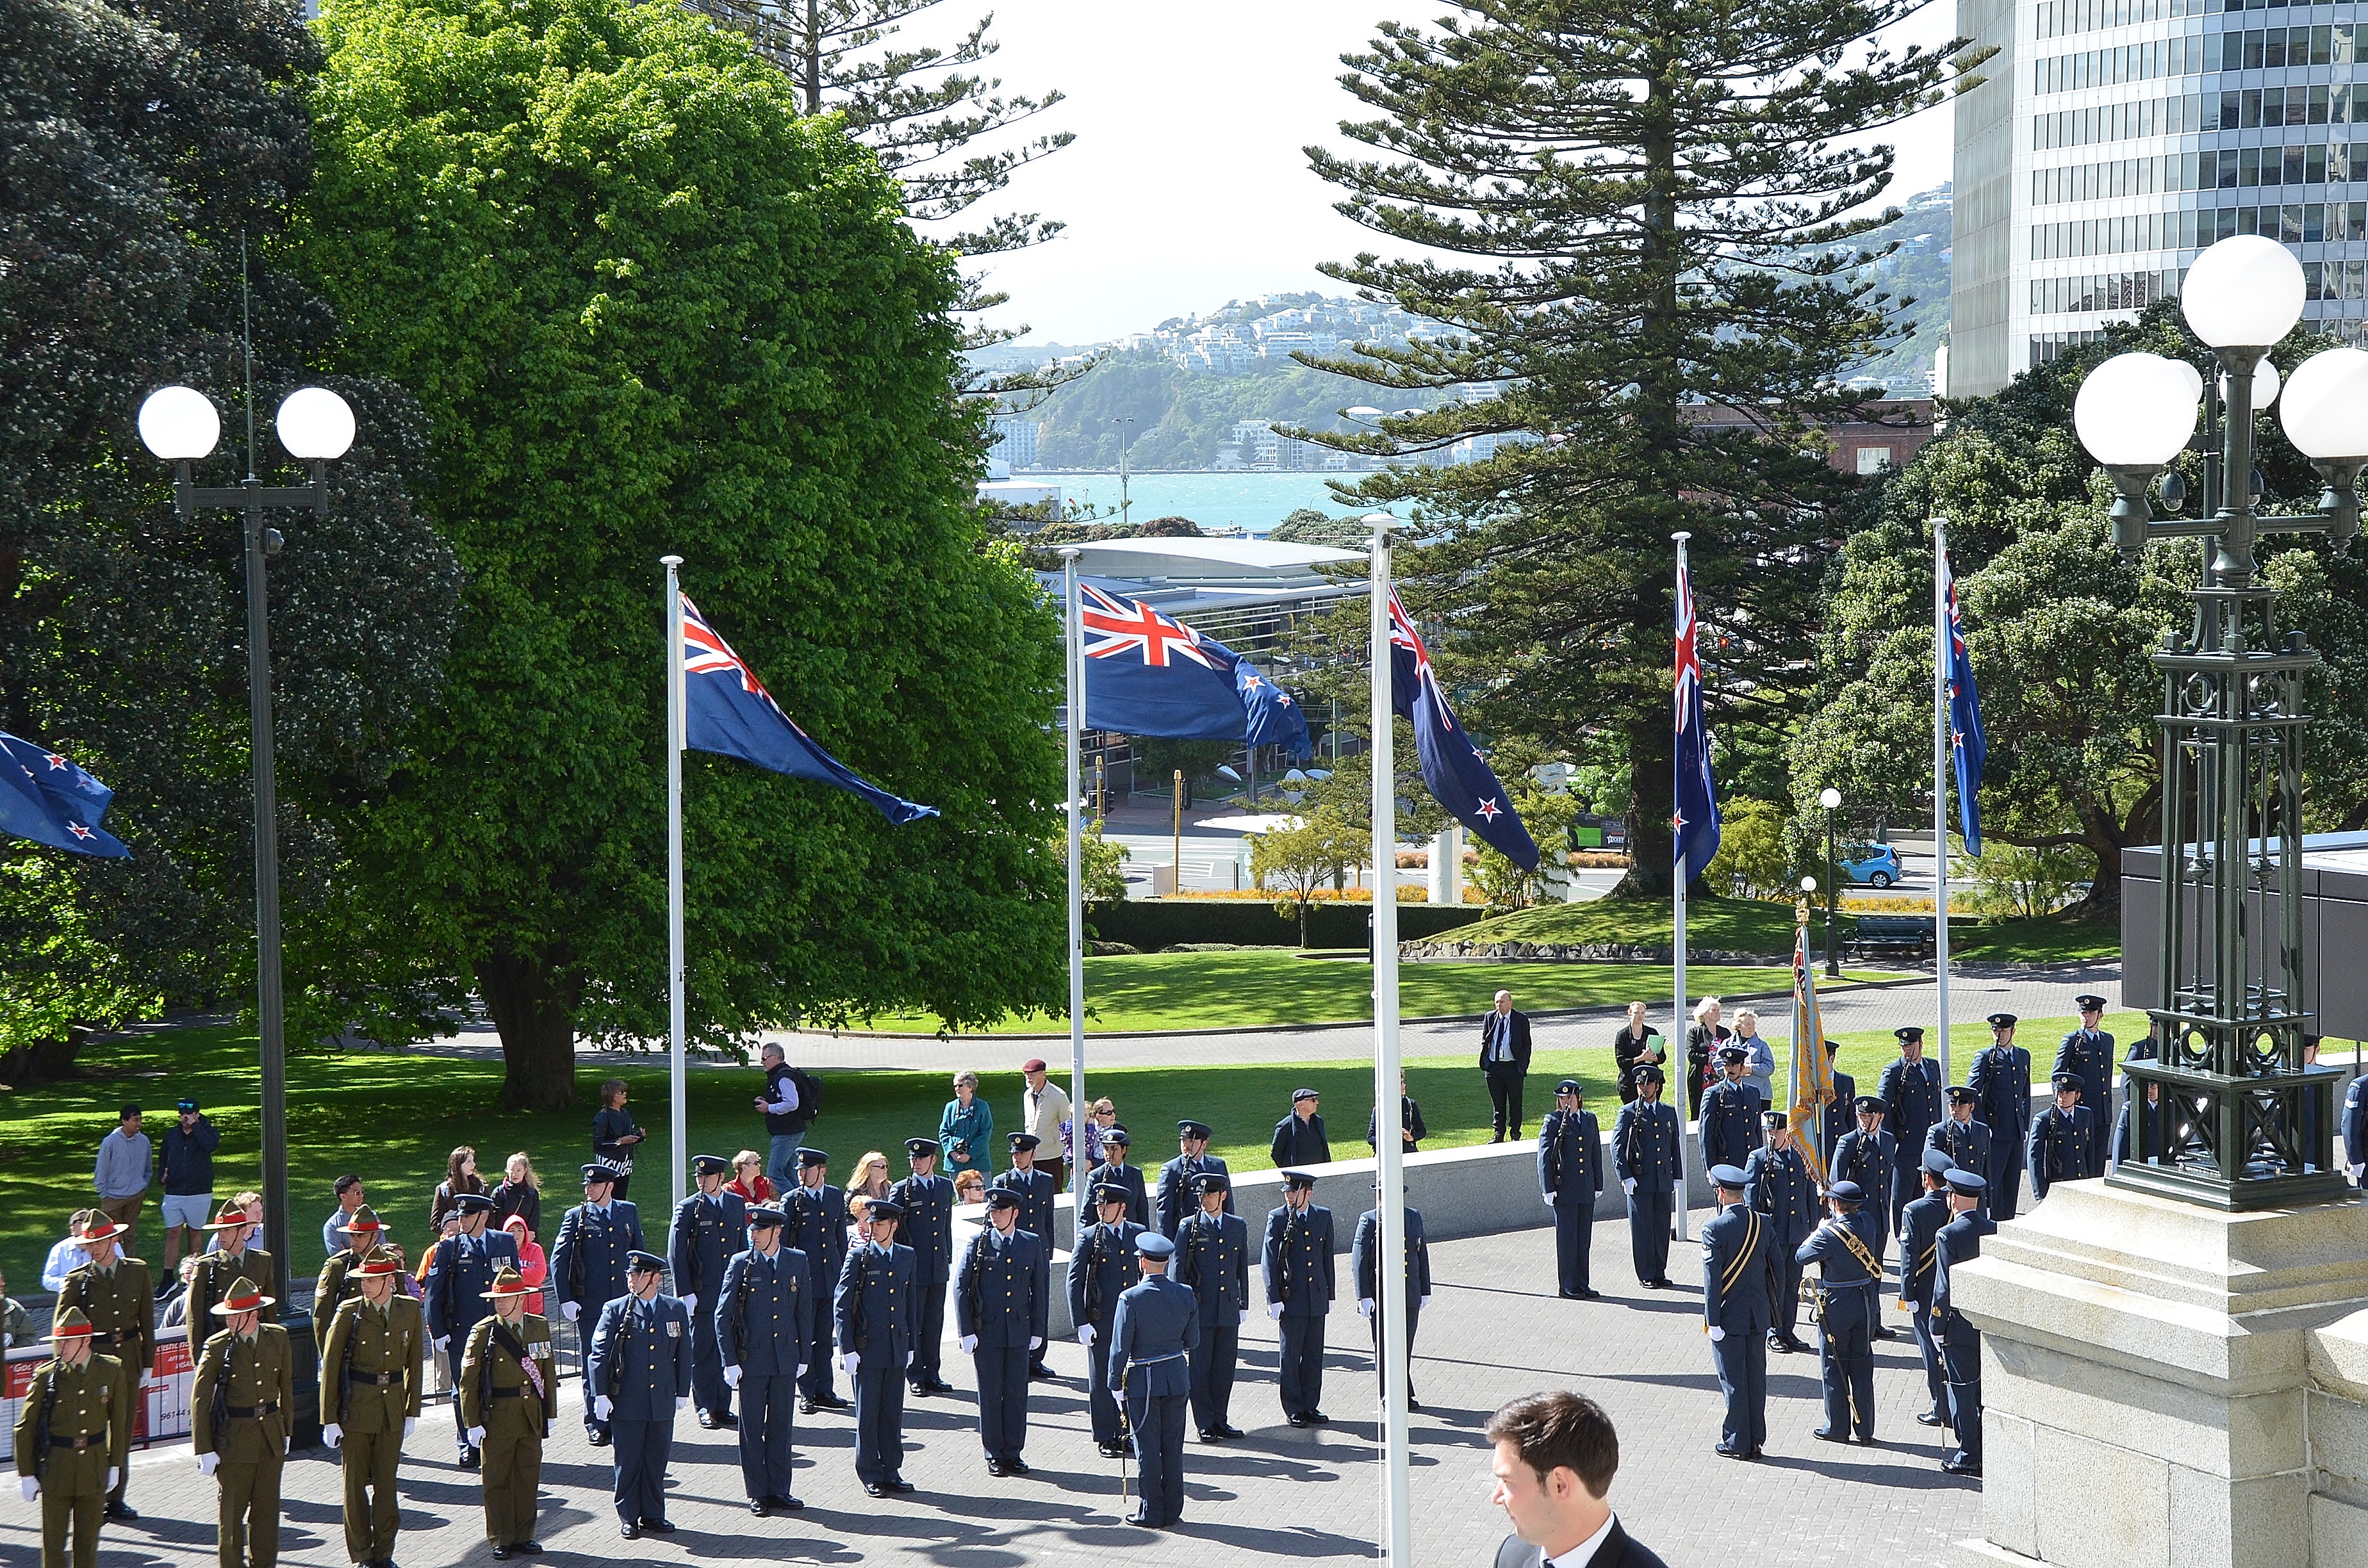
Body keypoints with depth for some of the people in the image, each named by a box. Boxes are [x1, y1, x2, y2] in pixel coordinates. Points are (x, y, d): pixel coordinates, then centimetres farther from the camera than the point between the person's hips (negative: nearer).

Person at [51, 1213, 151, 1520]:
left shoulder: (137, 1272, 3)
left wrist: (148, 1361, 8)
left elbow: (147, 1320, 9)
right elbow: (60, 1329, -2)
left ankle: (115, 1498, 18)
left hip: (128, 1360, 3)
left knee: (123, 1431, 9)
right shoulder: (77, 1280, -5)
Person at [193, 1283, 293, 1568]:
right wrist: (204, 1449, -11)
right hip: (233, 1438, -3)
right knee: (231, 1512, 3)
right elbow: (199, 1400, -9)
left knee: (267, 1509, 11)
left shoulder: (278, 1338, 0)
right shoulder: (218, 1347, -11)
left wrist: (287, 1431, 14)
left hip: (271, 1435, 3)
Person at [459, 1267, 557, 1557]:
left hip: (531, 1418, 3)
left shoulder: (540, 1327, 4)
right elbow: (468, 1381, -7)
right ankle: (501, 1541, 14)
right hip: (497, 1418, -3)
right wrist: (473, 1423, -11)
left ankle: (523, 1536, 21)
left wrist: (549, 1413, 9)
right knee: (497, 1481, 4)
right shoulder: (484, 1332, -7)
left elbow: (549, 1373, 12)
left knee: (528, 1479, 10)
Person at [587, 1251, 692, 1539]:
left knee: (657, 1461, 9)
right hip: (627, 1402, -2)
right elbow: (598, 1354, -5)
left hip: (663, 1402, 2)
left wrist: (683, 1393, 9)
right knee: (628, 1461, 4)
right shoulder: (615, 1311, -3)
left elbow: (684, 1354, 11)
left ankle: (653, 1514, 21)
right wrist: (600, 1395, -11)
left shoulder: (676, 1310, 5)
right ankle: (628, 1518, 14)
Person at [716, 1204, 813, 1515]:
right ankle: (757, 1494, 12)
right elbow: (722, 1315, -3)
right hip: (751, 1358, -2)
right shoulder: (740, 1264, -4)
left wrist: (803, 1355, 5)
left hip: (786, 1358, 2)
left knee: (781, 1426, 8)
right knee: (752, 1428, 4)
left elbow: (805, 1311, 9)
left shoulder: (798, 1262, 3)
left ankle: (779, 1490, 18)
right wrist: (730, 1362, -8)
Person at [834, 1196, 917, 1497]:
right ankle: (870, 1475, 9)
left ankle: (892, 1471, 17)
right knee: (867, 1413, 2)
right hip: (867, 1348, -4)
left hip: (897, 1348, 4)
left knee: (893, 1413, 8)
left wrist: (910, 1345, 15)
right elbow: (841, 1305, -6)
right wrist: (847, 1349, -11)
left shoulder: (906, 1256, 9)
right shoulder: (858, 1256, -5)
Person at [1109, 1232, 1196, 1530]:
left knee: (1148, 1448, 4)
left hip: (1143, 1381, -4)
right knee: (1173, 1446, 11)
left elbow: (1120, 1347, -13)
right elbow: (1193, 1341, 7)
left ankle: (1151, 1512, 9)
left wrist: (1115, 1383, -3)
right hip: (1178, 1378, 4)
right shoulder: (1185, 1295, -3)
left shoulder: (1132, 1298, -15)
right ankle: (1172, 1509, 16)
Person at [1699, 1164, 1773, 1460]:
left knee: (1734, 1381, 2)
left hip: (1728, 1317, -5)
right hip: (1758, 1316, 5)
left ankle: (1736, 1443, 7)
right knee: (1756, 1377, 11)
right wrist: (1773, 1317, 13)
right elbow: (1775, 1271, 5)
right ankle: (1756, 1440, 17)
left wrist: (1713, 1321, -11)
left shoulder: (1714, 1229, -15)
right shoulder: (1763, 1224, 1)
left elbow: (1712, 1279, -16)